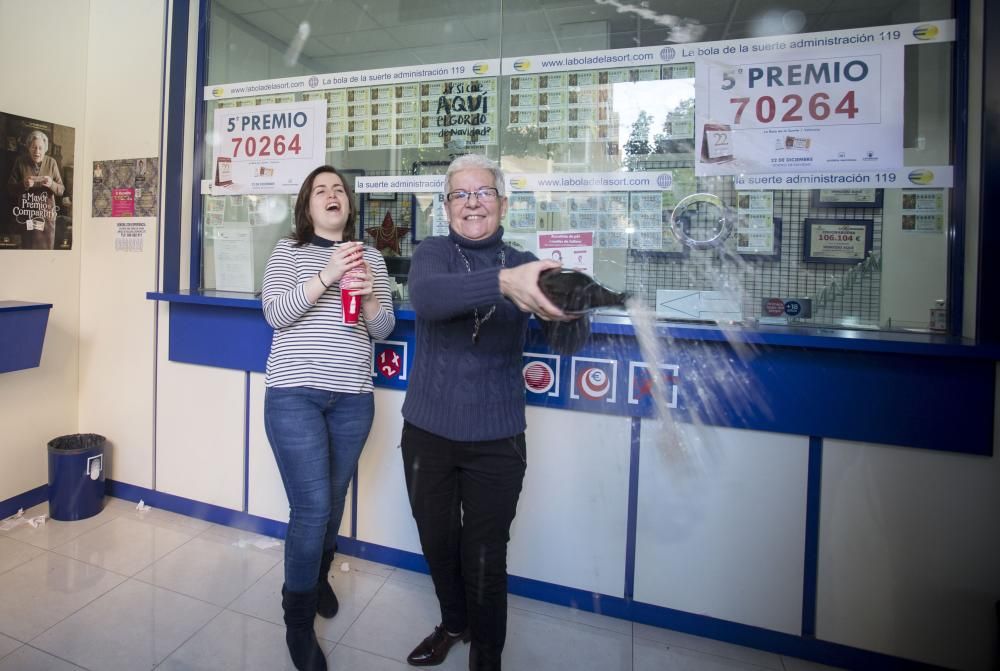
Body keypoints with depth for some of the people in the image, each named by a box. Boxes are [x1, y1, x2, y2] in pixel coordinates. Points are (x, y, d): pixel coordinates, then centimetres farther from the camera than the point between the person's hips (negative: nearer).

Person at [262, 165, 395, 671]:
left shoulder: (371, 258, 10)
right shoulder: (288, 250, 3)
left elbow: (383, 329, 7)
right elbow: (275, 313, -10)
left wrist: (368, 293, -14)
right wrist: (327, 276, -21)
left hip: (352, 398, 3)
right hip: (294, 394, -3)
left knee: (333, 498, 16)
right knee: (312, 506, -5)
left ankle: (318, 575, 45)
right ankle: (298, 621, 17)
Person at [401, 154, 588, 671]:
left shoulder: (524, 264, -2)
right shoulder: (432, 252, -4)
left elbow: (569, 340, -12)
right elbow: (425, 297, -29)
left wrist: (567, 314, -36)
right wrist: (503, 282, -46)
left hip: (496, 440, -1)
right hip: (427, 433, 1)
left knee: (485, 557, 8)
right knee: (437, 543, 20)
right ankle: (453, 623, 49)